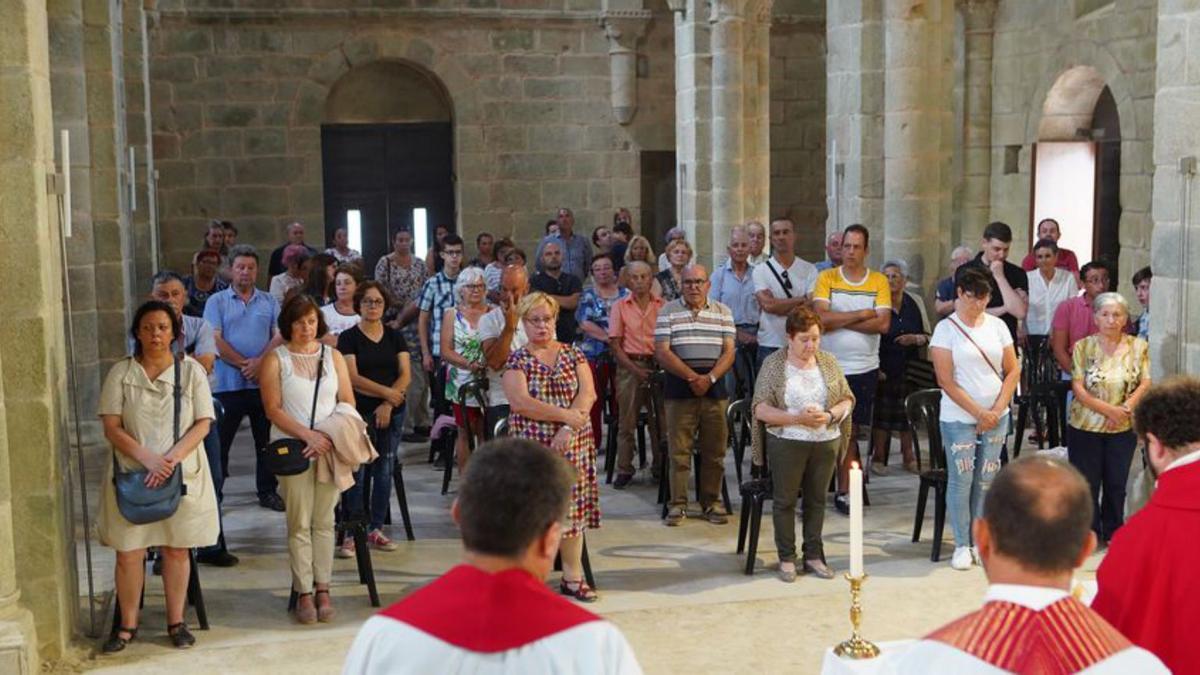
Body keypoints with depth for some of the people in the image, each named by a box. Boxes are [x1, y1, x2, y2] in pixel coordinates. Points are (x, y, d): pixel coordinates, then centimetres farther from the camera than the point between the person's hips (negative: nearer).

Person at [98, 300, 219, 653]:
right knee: (128, 553, 1)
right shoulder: (120, 373, 1)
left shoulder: (191, 370, 2)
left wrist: (170, 458, -17)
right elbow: (112, 427, -3)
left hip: (182, 474, 0)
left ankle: (176, 621, 19)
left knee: (176, 550, 6)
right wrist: (147, 458, -18)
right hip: (132, 474, 0)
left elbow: (203, 424, -3)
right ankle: (128, 624, 16)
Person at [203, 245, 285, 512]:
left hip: (263, 382, 2)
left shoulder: (269, 302, 10)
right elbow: (215, 340, -7)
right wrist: (243, 364, -14)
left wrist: (260, 362, -15)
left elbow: (280, 335, 1)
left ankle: (268, 491, 20)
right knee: (220, 440, 2)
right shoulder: (217, 302, 4)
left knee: (266, 439, 9)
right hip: (227, 383, -2)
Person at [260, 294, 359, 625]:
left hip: (329, 448, 2)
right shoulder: (275, 359, 3)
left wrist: (331, 436, -9)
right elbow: (273, 409, -4)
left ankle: (323, 590, 9)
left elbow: (348, 403, 9)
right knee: (299, 524, -2)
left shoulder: (333, 356, 11)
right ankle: (303, 593, 2)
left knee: (324, 521, 4)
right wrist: (308, 435, -16)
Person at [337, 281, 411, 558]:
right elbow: (353, 377, -10)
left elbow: (405, 375, 3)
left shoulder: (395, 336, 10)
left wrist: (388, 404, -9)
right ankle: (352, 533, -2)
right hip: (359, 411, -4)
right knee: (356, 472, -6)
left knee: (384, 471, 6)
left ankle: (375, 529, 15)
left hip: (392, 411, 4)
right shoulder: (349, 337, 0)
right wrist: (386, 392, -14)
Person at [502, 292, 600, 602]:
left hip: (572, 445, 3)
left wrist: (568, 429, -16)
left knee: (572, 507, 5)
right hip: (532, 446, -2)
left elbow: (588, 393, -2)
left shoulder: (573, 354, 9)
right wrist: (566, 415, -16)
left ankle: (573, 577, 13)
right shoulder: (517, 360, 0)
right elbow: (520, 402, -13)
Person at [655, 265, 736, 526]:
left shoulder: (723, 312, 9)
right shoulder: (668, 312, 3)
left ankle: (712, 502, 15)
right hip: (679, 389, -2)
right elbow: (662, 352, -5)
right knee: (679, 450, 0)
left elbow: (728, 352, 3)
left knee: (714, 450, 5)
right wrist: (692, 377, -14)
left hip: (715, 388, 2)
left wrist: (709, 378, -13)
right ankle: (678, 503, 8)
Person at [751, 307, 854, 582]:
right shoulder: (773, 364, -5)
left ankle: (814, 556, 21)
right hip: (786, 443, -3)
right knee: (785, 500, 5)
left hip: (826, 443, 3)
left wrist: (830, 415, -11)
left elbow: (847, 399, 9)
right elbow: (761, 409, -9)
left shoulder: (829, 362, 6)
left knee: (817, 499, 10)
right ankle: (786, 558, 16)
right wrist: (798, 418, -18)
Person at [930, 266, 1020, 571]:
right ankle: (962, 546, 10)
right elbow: (946, 381, -10)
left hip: (996, 417, 4)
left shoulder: (997, 325, 7)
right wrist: (979, 412, -11)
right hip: (959, 419, -4)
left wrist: (997, 410, -4)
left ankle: (981, 542, 17)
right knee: (961, 480, -1)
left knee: (986, 481, 7)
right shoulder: (946, 328, -6)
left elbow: (1013, 370, 7)